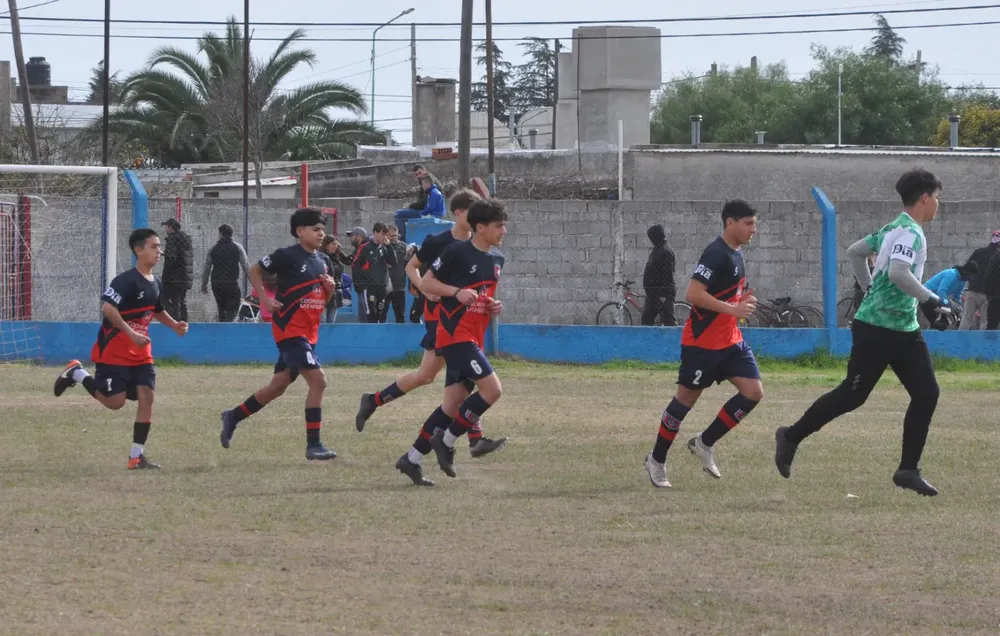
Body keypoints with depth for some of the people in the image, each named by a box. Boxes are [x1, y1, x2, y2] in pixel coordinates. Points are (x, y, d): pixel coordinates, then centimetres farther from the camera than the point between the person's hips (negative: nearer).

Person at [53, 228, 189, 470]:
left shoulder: (156, 284, 9)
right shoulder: (127, 281, -19)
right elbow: (108, 308, -28)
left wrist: (175, 325, 8)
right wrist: (132, 334, -30)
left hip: (140, 353, 7)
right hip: (114, 352, -7)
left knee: (146, 396, -6)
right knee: (115, 402, -7)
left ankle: (137, 456, -1)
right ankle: (76, 373, 18)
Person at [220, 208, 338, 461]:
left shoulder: (324, 261, 11)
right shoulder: (287, 256, -11)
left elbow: (325, 298, 21)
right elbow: (255, 270, -2)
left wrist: (330, 287, -1)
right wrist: (265, 299, -10)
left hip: (309, 333, 8)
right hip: (289, 329, -8)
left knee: (278, 386, 15)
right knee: (318, 380, -17)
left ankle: (233, 417, 33)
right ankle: (313, 445, -13)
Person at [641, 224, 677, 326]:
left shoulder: (665, 252, -16)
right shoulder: (656, 250, 16)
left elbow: (667, 274, -22)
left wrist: (663, 296, -25)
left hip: (662, 294, -11)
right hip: (653, 293, 11)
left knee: (668, 320, -12)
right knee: (646, 319, 12)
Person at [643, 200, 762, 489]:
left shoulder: (736, 254, 11)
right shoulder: (716, 254, -19)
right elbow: (693, 294, -26)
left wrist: (743, 301, 4)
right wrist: (733, 309, -26)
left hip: (730, 340, 9)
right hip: (702, 342, -9)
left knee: (753, 391, -3)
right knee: (686, 398, 1)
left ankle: (704, 443, 8)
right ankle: (656, 460, 16)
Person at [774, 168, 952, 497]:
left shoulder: (894, 229, 14)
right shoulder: (909, 232, -16)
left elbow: (855, 252, 24)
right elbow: (898, 272, -31)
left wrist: (871, 289, 26)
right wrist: (932, 301, -25)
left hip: (905, 331, 10)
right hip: (877, 329, -10)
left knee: (926, 394, 0)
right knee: (852, 395, 1)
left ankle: (908, 470, 3)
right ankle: (791, 437, 18)